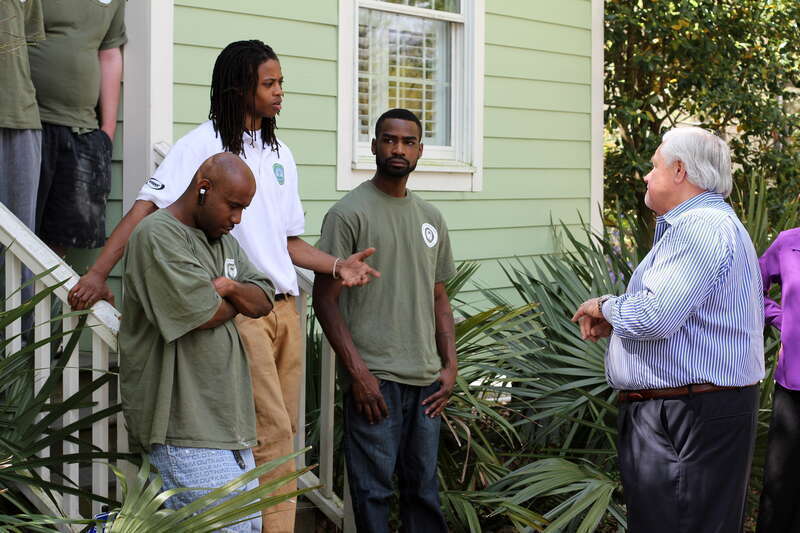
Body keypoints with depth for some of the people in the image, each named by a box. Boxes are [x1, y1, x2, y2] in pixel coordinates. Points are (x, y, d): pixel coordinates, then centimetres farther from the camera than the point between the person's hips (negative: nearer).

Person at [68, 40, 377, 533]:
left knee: (286, 435, 9)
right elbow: (148, 208, -11)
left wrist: (337, 265, 5)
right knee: (271, 433, -11)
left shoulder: (280, 154, 18)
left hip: (285, 307, 7)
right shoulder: (203, 144, -4)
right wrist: (98, 273, -19)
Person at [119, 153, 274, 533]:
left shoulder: (224, 241, 20)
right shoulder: (158, 235, -11)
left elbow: (263, 300, 14)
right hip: (184, 429, -9)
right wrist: (236, 301, 3)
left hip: (227, 417, 9)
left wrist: (230, 288, -8)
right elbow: (199, 311, -19)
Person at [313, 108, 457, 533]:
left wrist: (450, 365, 8)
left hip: (426, 379, 6)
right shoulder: (348, 214, -5)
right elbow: (325, 299, -7)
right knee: (373, 489, -3)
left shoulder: (431, 218, 14)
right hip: (373, 378, -6)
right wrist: (357, 372, -13)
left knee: (423, 489, 11)